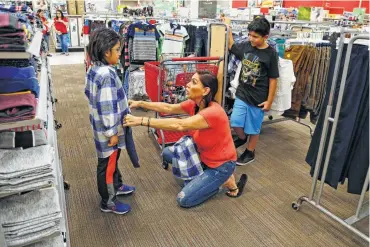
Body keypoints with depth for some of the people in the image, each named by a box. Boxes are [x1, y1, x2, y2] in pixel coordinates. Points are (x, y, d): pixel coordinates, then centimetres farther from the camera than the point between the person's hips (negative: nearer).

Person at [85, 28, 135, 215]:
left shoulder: (94, 69, 3)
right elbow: (107, 108, -27)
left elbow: (89, 94, 15)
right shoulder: (107, 75, -27)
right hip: (107, 130, -10)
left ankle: (116, 186, 48)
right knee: (107, 165, 7)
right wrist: (112, 133, -20)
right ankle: (108, 203, 25)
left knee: (112, 160, 26)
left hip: (100, 126, 10)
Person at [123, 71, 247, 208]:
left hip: (221, 164, -8)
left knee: (184, 200, -9)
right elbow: (168, 108, -1)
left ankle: (226, 180, 5)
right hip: (204, 156, 8)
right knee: (167, 154, 5)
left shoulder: (213, 112, -33)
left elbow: (178, 125, -40)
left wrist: (141, 120, -41)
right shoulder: (194, 104, -7)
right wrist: (140, 103, -10)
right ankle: (205, 174, 12)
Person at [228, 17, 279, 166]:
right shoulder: (246, 46, -1)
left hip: (258, 98, -4)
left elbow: (273, 79, -9)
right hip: (242, 94, 4)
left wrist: (269, 101, -9)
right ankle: (242, 138, 36)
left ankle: (249, 153, 31)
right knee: (235, 122, 2)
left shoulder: (271, 54, -13)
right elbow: (231, 46, 19)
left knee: (253, 128, 10)